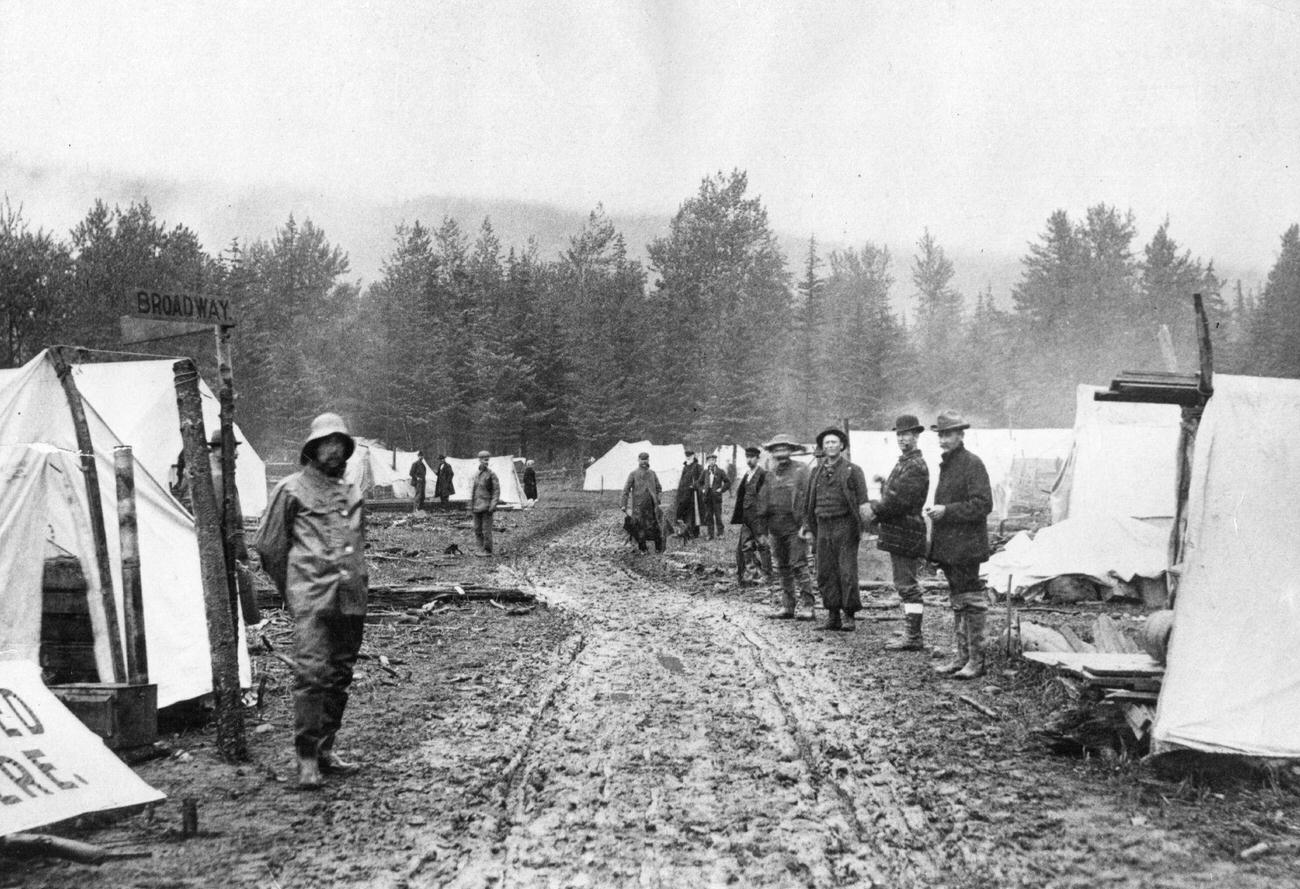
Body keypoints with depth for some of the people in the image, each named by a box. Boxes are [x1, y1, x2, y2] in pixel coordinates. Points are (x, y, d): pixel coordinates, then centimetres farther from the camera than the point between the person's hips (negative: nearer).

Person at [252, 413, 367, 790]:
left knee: (340, 675, 9)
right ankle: (307, 758, -10)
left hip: (350, 599, 6)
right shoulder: (292, 489, 0)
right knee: (312, 672, -14)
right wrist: (289, 589, 9)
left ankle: (325, 748, 20)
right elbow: (269, 546, 4)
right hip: (312, 597, -6)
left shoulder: (352, 493, 17)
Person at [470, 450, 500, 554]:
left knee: (486, 529, -6)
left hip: (487, 506, -6)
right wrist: (470, 504, 14)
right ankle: (482, 548, 17)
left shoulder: (491, 474, -4)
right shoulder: (476, 474, 12)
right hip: (477, 506, 6)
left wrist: (493, 505, -14)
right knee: (477, 529, 8)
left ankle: (488, 550, -1)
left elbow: (497, 490, -6)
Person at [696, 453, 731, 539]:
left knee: (718, 515, -3)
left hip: (716, 496, -4)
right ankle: (710, 534, 9)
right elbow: (698, 483, 21)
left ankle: (720, 533, 5)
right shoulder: (705, 472, 11)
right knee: (708, 516, 4)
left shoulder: (720, 471, 1)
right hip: (707, 497, 4)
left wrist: (721, 489, -5)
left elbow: (728, 482, 3)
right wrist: (702, 490, 5)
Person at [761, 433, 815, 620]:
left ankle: (808, 607, -6)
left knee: (799, 566, -9)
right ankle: (787, 607, 15)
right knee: (782, 569, 9)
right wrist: (764, 530, 13)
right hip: (775, 528, 6)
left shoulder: (801, 470, -3)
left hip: (794, 527, -6)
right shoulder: (770, 474, 14)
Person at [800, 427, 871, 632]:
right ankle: (833, 616, 12)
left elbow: (862, 500, -5)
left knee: (847, 573, -6)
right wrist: (808, 528, 12)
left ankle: (849, 616, 3)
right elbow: (808, 503, 17)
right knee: (825, 574, 5)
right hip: (823, 528, 5)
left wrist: (861, 525, -15)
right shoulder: (816, 472, 14)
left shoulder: (852, 470, 0)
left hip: (844, 526, -5)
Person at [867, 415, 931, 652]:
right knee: (905, 585, 13)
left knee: (907, 586, -7)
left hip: (905, 533, -10)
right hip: (897, 533, 10)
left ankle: (914, 638, -4)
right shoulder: (903, 463, 19)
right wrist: (878, 513, 4)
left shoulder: (916, 466, -14)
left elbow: (900, 501, -22)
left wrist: (875, 508, -10)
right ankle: (911, 634, 19)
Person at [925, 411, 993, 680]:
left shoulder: (972, 464, -11)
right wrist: (935, 512, 14)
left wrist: (946, 511, -20)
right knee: (957, 602, 13)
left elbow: (983, 504, -18)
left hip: (966, 547, -9)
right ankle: (962, 655, 21)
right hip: (947, 546, 9)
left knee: (971, 602, -5)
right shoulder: (946, 464, 17)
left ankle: (976, 660, 0)